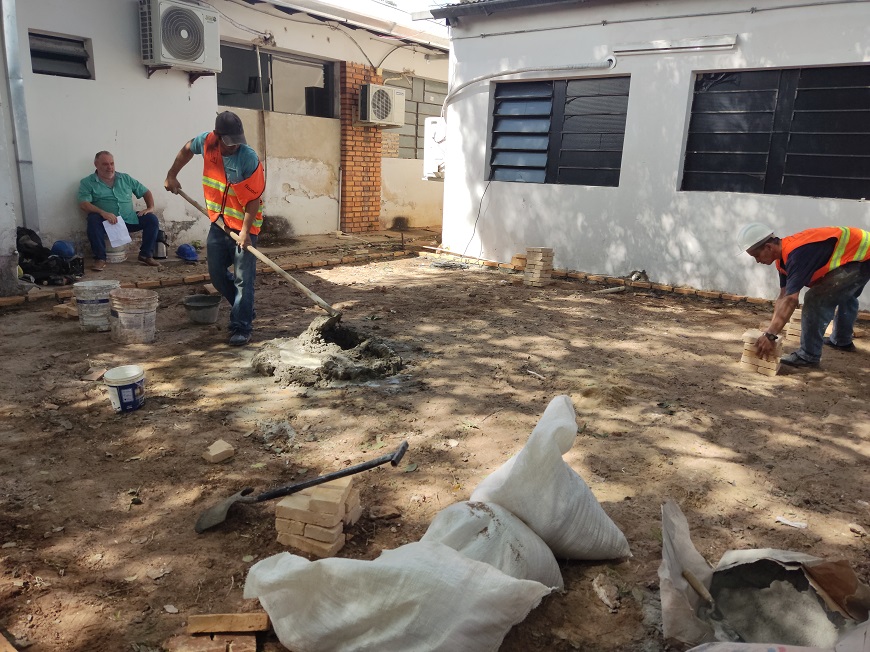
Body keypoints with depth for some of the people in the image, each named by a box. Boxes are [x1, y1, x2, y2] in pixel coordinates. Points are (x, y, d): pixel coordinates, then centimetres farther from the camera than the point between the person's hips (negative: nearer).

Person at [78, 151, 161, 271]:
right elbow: (83, 204, -12)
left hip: (129, 219, 3)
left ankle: (146, 255, -7)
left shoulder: (125, 178, 13)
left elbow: (145, 192, 16)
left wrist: (150, 207, -4)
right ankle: (100, 258, -24)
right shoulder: (87, 183, 2)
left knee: (152, 219, -17)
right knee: (93, 219, -35)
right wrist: (103, 213, -29)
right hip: (106, 221, -3)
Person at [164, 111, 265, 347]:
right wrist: (172, 175, 16)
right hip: (218, 222, 6)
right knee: (217, 275, 10)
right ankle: (243, 310, 30)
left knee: (243, 279, -6)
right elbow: (187, 150, 17)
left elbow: (254, 197, -19)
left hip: (243, 225, -6)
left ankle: (241, 327, 3)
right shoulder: (206, 142, -7)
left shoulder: (249, 158, -21)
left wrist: (245, 230, -23)